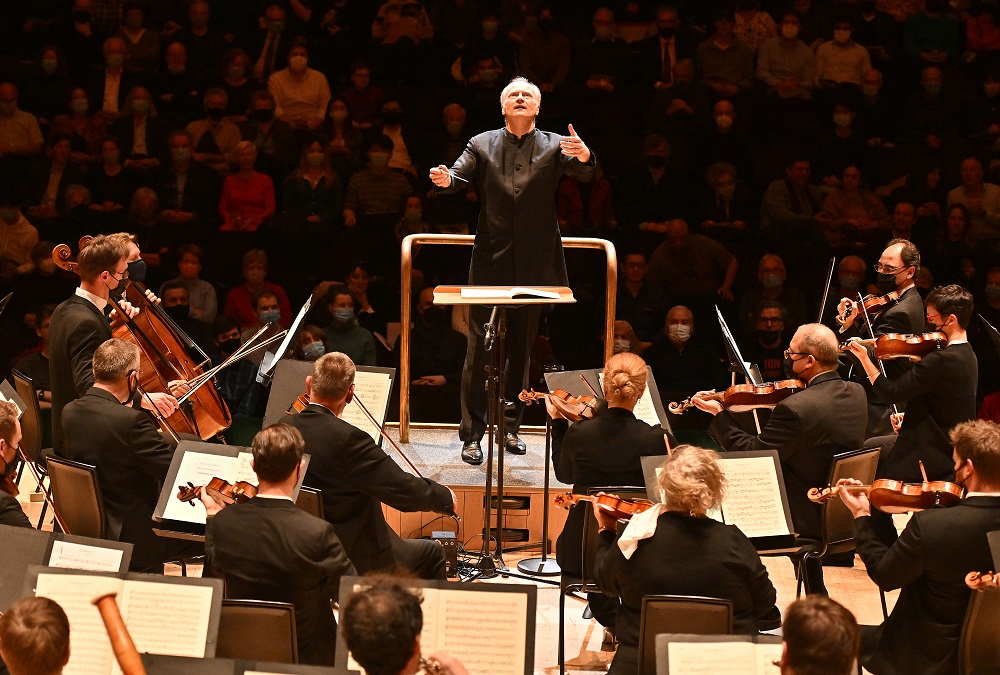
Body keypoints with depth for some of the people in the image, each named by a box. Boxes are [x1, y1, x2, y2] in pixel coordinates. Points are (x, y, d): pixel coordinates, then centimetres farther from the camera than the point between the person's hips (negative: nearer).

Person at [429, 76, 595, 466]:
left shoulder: (554, 146, 4)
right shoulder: (482, 145, 5)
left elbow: (579, 170, -13)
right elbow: (460, 176, -7)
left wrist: (584, 156, -37)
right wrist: (445, 180, -31)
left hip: (533, 266, 1)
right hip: (490, 264, -1)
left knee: (521, 349, 11)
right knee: (480, 350, -1)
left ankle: (510, 427, 22)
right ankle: (472, 434, 2)